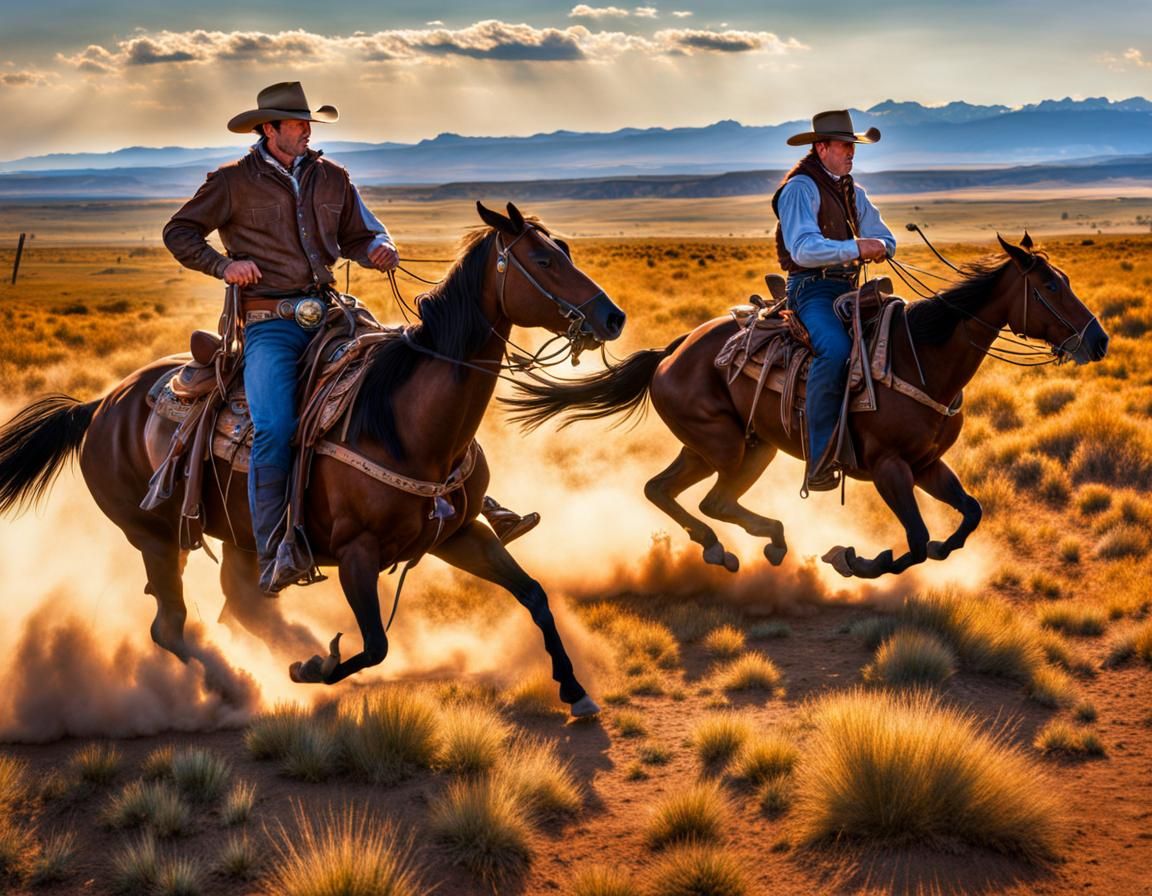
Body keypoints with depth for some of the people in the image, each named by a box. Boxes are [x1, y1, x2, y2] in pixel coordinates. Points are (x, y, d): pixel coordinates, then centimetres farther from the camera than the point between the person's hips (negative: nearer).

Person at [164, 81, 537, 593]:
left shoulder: (331, 179, 14)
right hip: (270, 324, -4)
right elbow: (178, 232, 8)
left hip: (329, 316, 4)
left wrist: (378, 249, -1)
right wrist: (223, 265, -8)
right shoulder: (233, 183, 3)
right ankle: (272, 558, -20)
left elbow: (359, 235, 24)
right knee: (275, 429, -26)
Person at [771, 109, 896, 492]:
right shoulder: (801, 188, -9)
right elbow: (804, 249, -22)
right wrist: (855, 248, -26)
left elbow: (885, 239, 19)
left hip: (849, 288, 9)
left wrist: (879, 246, -5)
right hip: (812, 288, -9)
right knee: (836, 349, -35)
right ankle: (820, 459, -35)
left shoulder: (853, 192, 18)